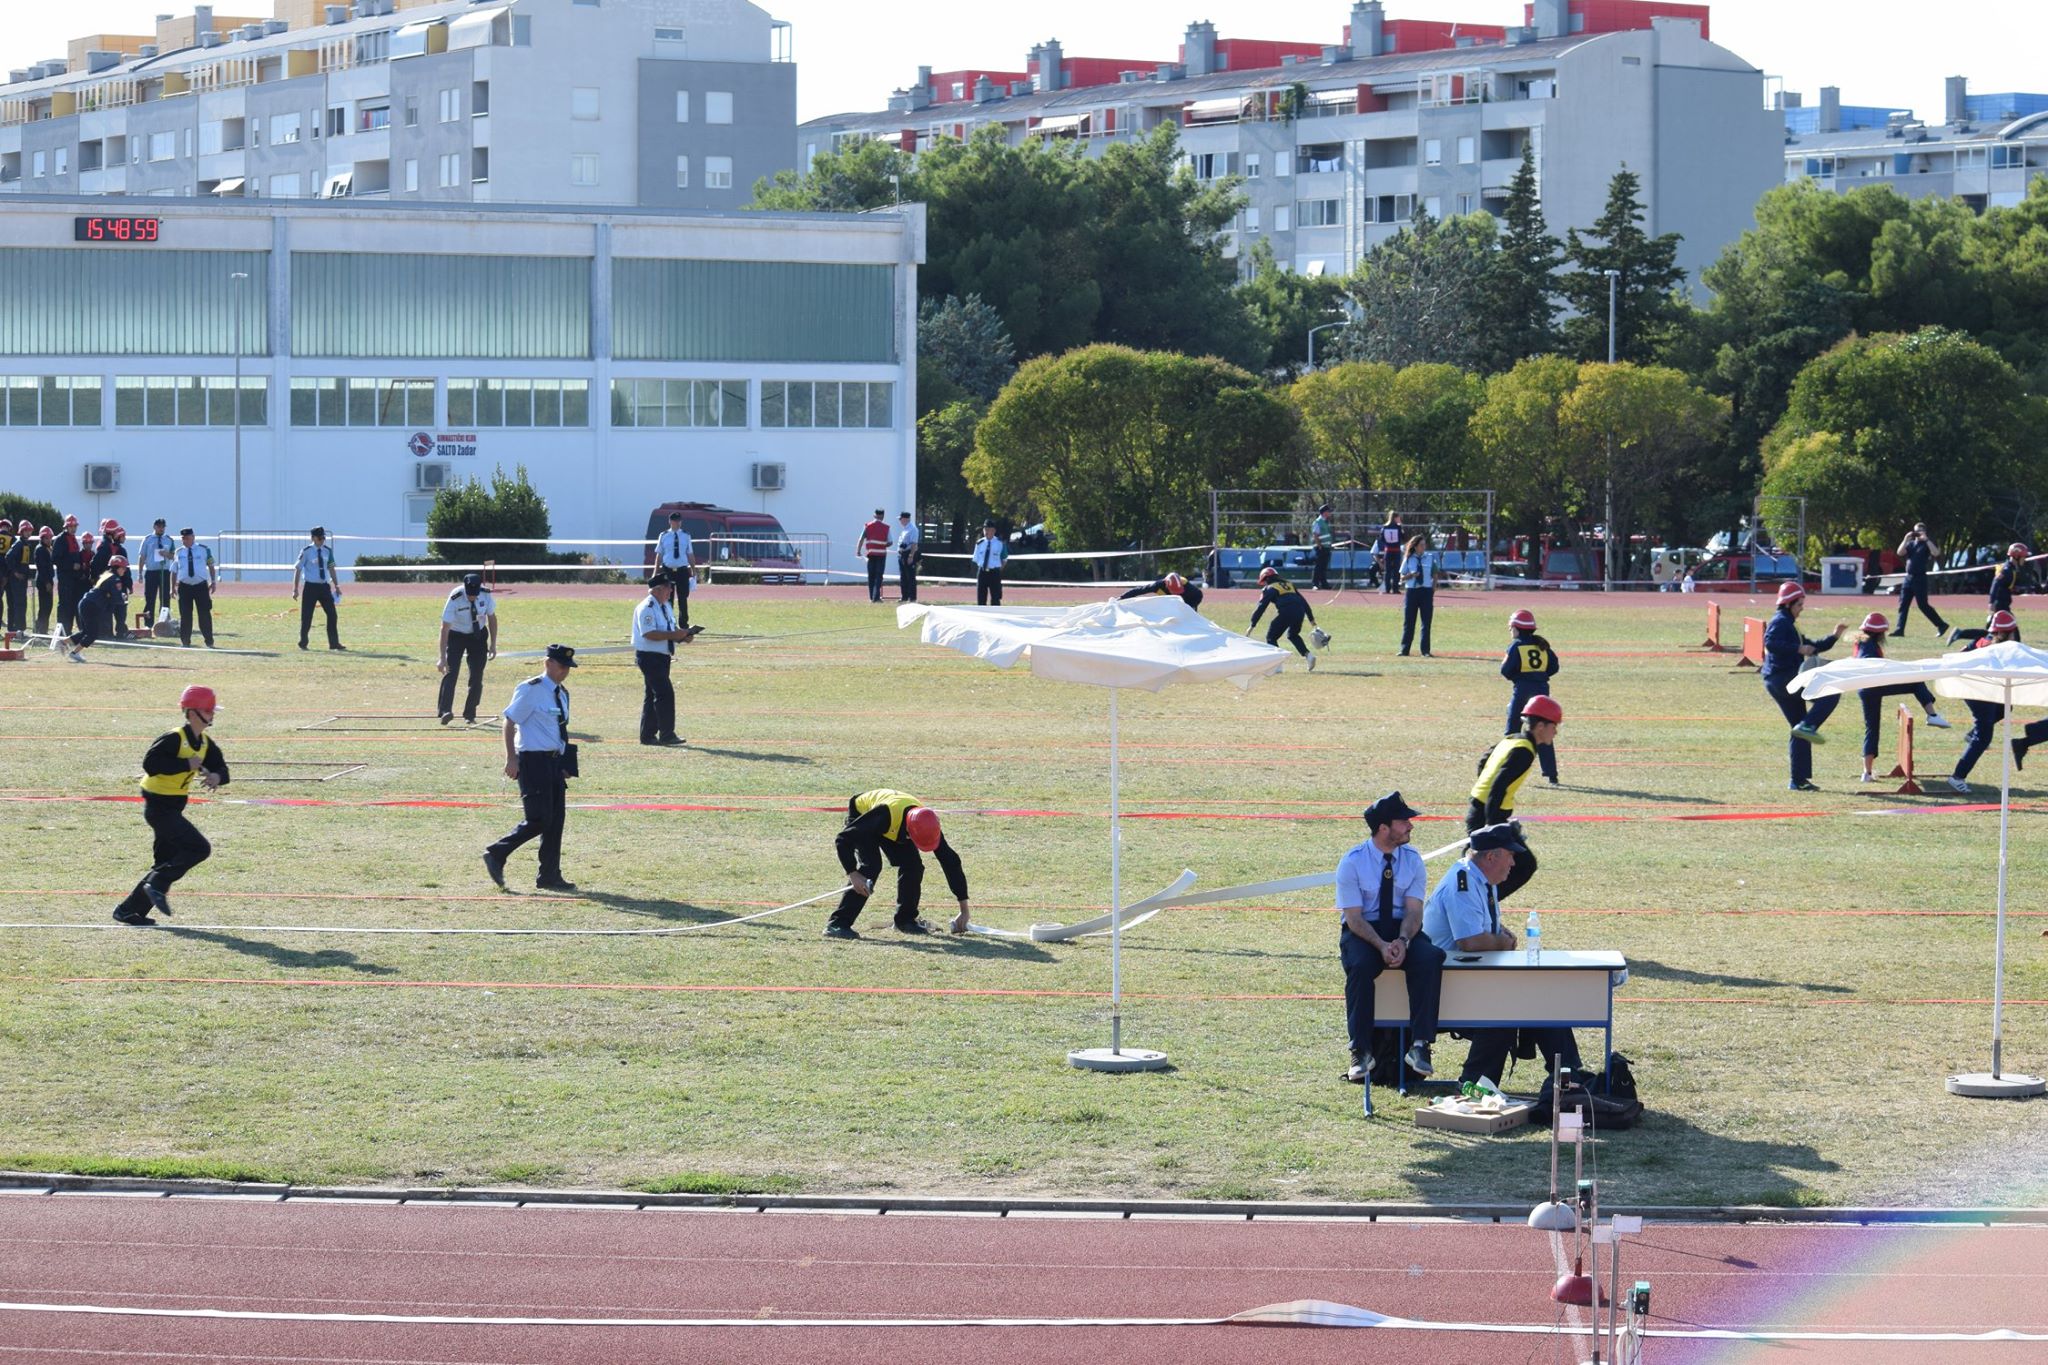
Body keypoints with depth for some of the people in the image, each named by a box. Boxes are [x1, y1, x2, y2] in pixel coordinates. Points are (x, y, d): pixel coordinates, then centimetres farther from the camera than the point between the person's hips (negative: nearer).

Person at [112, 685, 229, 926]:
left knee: (166, 863, 10)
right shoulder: (174, 739, -19)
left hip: (172, 808, 10)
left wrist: (216, 777, -15)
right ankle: (158, 886, -12)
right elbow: (151, 763, -29)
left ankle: (129, 911, 14)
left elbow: (221, 768, 9)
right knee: (199, 848, -18)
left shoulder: (205, 743, 9)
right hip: (159, 805, -10)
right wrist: (186, 765, -29)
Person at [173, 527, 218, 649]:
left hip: (201, 586, -1)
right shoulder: (178, 552, 5)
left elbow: (211, 566, 9)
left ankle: (209, 642, 8)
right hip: (184, 587, 1)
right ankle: (185, 642, 12)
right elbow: (174, 571, 9)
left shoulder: (204, 550, 1)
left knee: (205, 615, 1)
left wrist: (213, 582, 2)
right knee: (185, 616, 3)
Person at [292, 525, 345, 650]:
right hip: (310, 587, -4)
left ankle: (334, 643, 7)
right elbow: (297, 570, -5)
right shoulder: (306, 552, -7)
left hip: (324, 587, 4)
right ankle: (303, 643, 16)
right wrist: (295, 589, -8)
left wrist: (336, 586, 13)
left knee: (332, 614, 0)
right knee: (307, 616, 1)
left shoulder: (327, 552, 6)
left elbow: (331, 569, 16)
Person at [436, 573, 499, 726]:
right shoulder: (455, 599, -29)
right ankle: (445, 711, -24)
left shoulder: (486, 595, -19)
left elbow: (492, 618, -2)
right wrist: (442, 657, -33)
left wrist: (493, 644, -3)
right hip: (456, 635, -3)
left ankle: (470, 715, 11)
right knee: (451, 672, -18)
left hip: (478, 635, 3)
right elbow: (445, 628, -28)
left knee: (477, 675, 0)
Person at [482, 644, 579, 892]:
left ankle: (550, 876, 13)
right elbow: (510, 722, -12)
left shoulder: (562, 693, 14)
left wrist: (564, 764, 17)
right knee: (538, 819, -12)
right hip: (532, 760, -8)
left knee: (556, 819, 7)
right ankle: (496, 854, 2)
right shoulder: (530, 690, -11)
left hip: (555, 761, 8)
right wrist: (511, 759, -16)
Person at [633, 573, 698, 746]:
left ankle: (647, 735, 19)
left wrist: (682, 635, -2)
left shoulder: (665, 607, 13)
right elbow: (649, 633, -25)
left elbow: (671, 630, 19)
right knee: (665, 693, -12)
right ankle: (667, 734, -9)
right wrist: (673, 635, -27)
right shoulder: (646, 608, -16)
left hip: (662, 657, 10)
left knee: (652, 696, 13)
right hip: (650, 657, -10)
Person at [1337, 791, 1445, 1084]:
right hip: (1362, 932, -3)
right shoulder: (1352, 863, -7)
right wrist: (1381, 946, -29)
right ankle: (1361, 1051, -29)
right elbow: (1354, 917, -13)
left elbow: (1414, 910, -5)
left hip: (1403, 929, 3)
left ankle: (1420, 1046, -30)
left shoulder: (1413, 860, 3)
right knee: (1361, 966, -36)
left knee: (1430, 958, -30)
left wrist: (1402, 941, -26)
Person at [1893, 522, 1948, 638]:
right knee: (1903, 605, 1)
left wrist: (1925, 539, -23)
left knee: (1923, 605, -6)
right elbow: (1900, 552, 1)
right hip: (1908, 577, 6)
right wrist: (1906, 539, -7)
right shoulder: (1911, 544, 14)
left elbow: (1935, 553, -21)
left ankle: (1941, 625, 5)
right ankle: (1900, 630, 3)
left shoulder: (1926, 544, -1)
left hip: (1920, 579, -6)